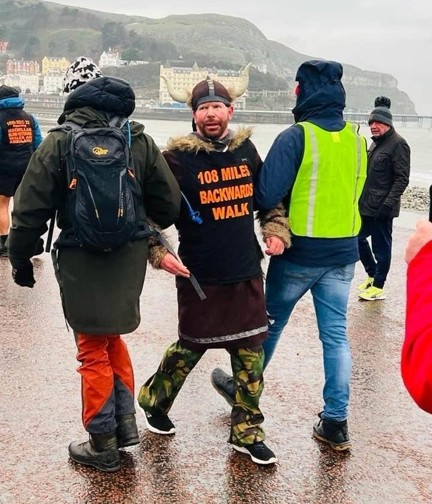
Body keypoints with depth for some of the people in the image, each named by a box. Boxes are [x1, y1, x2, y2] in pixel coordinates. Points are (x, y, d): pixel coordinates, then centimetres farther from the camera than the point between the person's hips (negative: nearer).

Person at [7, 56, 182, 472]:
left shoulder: (57, 144, -9)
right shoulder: (138, 140, 0)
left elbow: (30, 211, -8)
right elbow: (168, 204, 4)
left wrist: (20, 259, 6)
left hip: (81, 263, -3)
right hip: (129, 261, 4)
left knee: (93, 349, 8)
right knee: (113, 338, 23)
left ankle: (103, 445, 18)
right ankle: (125, 423, 26)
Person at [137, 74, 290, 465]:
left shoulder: (246, 149, 6)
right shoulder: (179, 157, -9)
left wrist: (277, 230, 6)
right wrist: (159, 252, -16)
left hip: (247, 273, 4)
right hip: (200, 277, -4)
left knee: (251, 352, 8)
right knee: (191, 347, 12)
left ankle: (247, 431, 23)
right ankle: (155, 401, 39)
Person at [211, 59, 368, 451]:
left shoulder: (296, 137, -15)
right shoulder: (356, 138, 4)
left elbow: (266, 195, -20)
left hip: (299, 251, -4)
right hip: (344, 251, 4)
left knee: (271, 322, 14)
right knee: (336, 334, 9)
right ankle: (336, 421, 12)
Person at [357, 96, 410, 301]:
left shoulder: (398, 144, -12)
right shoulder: (375, 143, 15)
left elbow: (402, 178, -17)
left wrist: (389, 203, -23)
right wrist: (360, 197, 19)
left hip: (382, 208, -9)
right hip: (366, 205, 9)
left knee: (381, 247, 2)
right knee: (358, 238, 16)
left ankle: (378, 286, 14)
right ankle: (372, 274, 34)